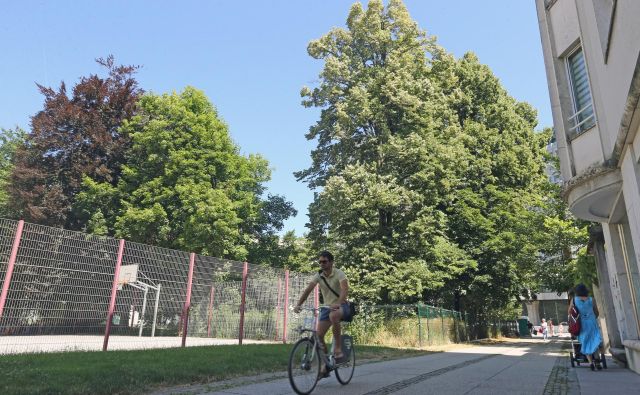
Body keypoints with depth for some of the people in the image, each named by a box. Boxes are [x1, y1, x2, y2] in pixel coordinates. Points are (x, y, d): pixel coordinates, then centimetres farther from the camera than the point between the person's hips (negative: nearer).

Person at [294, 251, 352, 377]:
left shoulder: (339, 273, -16)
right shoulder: (319, 275, -3)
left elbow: (345, 289, -32)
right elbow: (308, 290, -12)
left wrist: (338, 304, -49)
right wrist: (298, 304, -27)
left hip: (341, 306, -5)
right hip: (327, 307, 5)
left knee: (333, 315, -39)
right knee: (319, 335, -7)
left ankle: (338, 349, -24)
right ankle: (326, 364, 12)